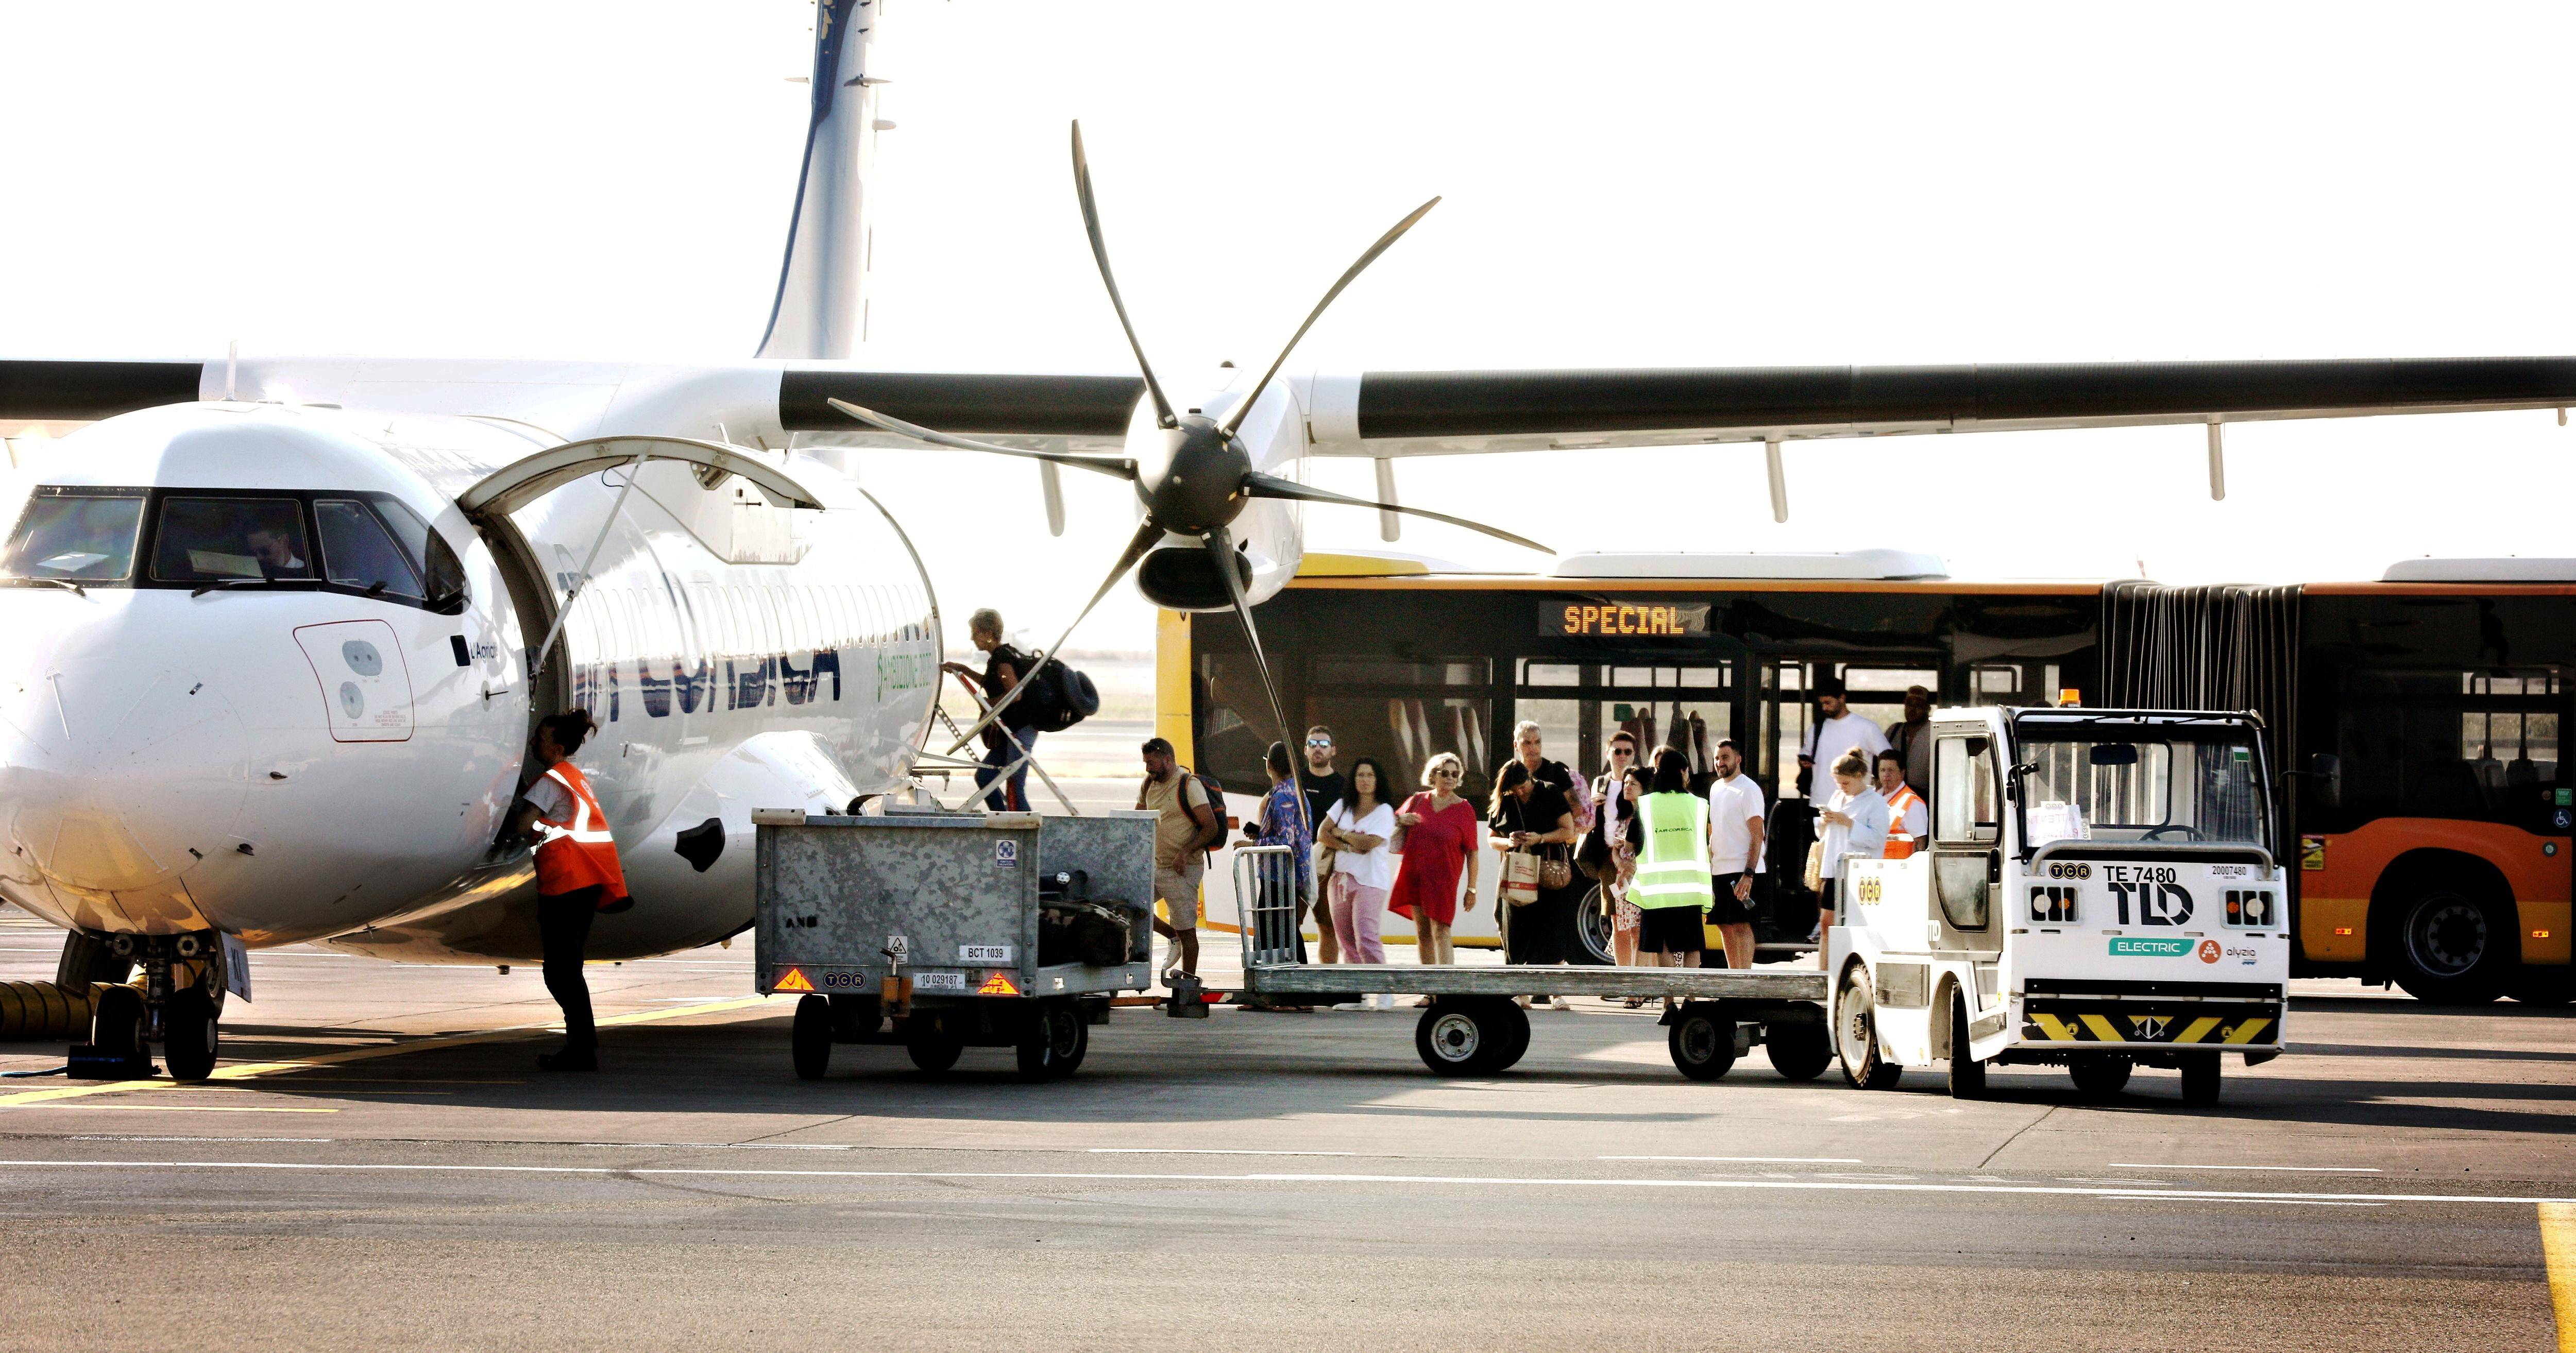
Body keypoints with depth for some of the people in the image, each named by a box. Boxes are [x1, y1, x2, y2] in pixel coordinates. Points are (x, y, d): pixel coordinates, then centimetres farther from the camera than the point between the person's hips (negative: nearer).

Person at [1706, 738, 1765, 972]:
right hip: (1719, 870, 8)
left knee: (1741, 925, -12)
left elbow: (1757, 836, -14)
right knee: (1724, 926, 9)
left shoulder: (1749, 789, -9)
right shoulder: (1716, 788, 16)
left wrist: (1748, 874, -22)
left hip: (1742, 870, -8)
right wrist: (1708, 863, 17)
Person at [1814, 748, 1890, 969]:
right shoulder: (1838, 798, 17)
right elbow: (1826, 834, 27)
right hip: (1834, 871, 7)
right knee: (1827, 923, 6)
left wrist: (1848, 822, -18)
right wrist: (1824, 821, 4)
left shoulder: (1875, 802, -6)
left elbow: (1877, 838, -14)